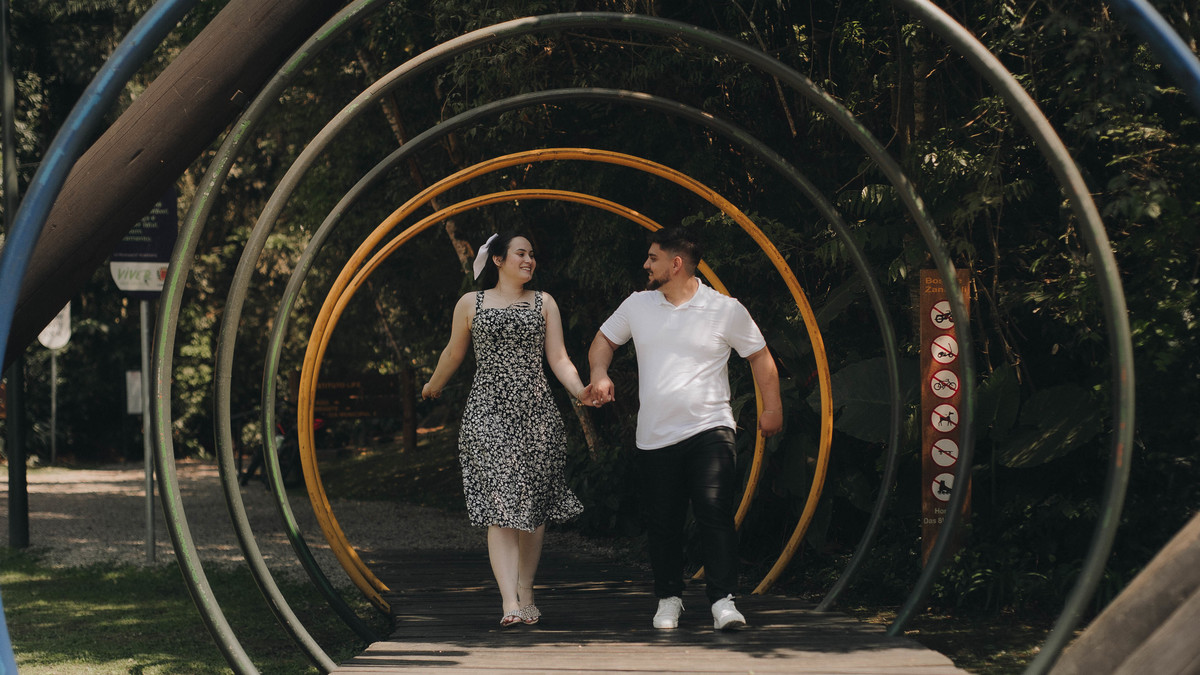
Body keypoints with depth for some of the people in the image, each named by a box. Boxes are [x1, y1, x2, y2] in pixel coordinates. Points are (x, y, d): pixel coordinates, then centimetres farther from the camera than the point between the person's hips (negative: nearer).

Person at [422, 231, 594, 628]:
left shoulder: (543, 304, 12)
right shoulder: (470, 304, 8)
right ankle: (510, 604, -18)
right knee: (500, 505, -12)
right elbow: (453, 353, 22)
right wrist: (433, 387, 33)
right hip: (488, 413, -2)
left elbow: (558, 359, 6)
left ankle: (525, 593, 19)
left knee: (533, 506, 5)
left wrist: (579, 390, -11)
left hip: (536, 413, 2)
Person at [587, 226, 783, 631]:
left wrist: (772, 408, 9)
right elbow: (604, 339, 22)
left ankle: (723, 601, -16)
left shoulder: (725, 310, 0)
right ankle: (668, 598, 22)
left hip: (710, 429, -3)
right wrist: (599, 374, 3)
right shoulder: (638, 305, 9)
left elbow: (759, 356, 11)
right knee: (662, 523, 6)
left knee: (715, 513, -17)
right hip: (655, 437, 3)